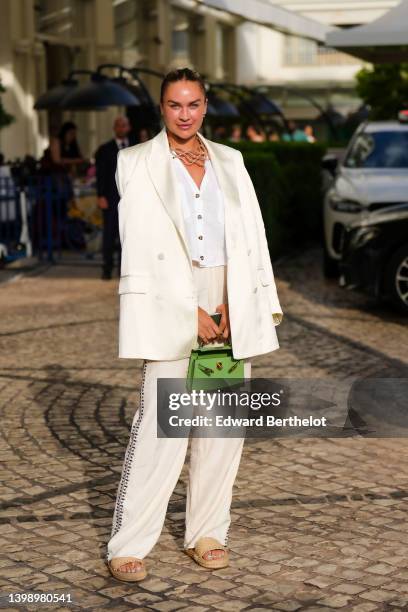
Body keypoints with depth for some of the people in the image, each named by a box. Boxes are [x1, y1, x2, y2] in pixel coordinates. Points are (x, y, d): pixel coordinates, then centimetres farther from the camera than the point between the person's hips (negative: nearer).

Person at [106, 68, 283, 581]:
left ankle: (206, 534, 16)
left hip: (230, 304, 4)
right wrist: (192, 311, -11)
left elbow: (252, 235, 11)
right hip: (168, 301, -4)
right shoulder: (137, 162, 3)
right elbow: (140, 246, -5)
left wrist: (252, 306, -1)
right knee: (160, 422, -10)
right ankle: (127, 545, -3)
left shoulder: (229, 161, 15)